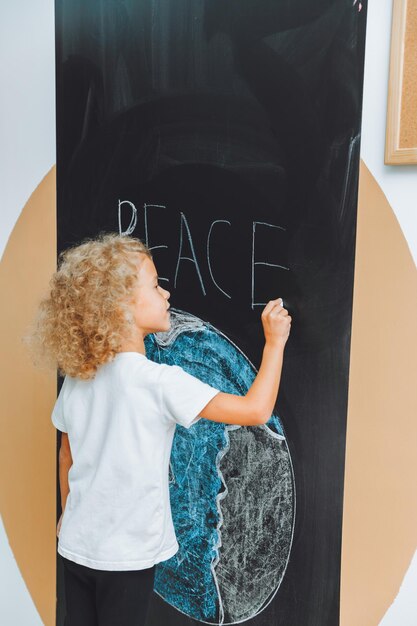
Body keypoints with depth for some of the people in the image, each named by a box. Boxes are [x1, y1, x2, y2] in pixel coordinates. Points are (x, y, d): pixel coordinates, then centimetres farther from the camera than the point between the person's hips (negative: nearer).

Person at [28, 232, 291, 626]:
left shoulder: (76, 379, -3)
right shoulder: (159, 380, -23)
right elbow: (256, 410, -23)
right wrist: (275, 342, -12)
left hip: (76, 546, 6)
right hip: (126, 555, -5)